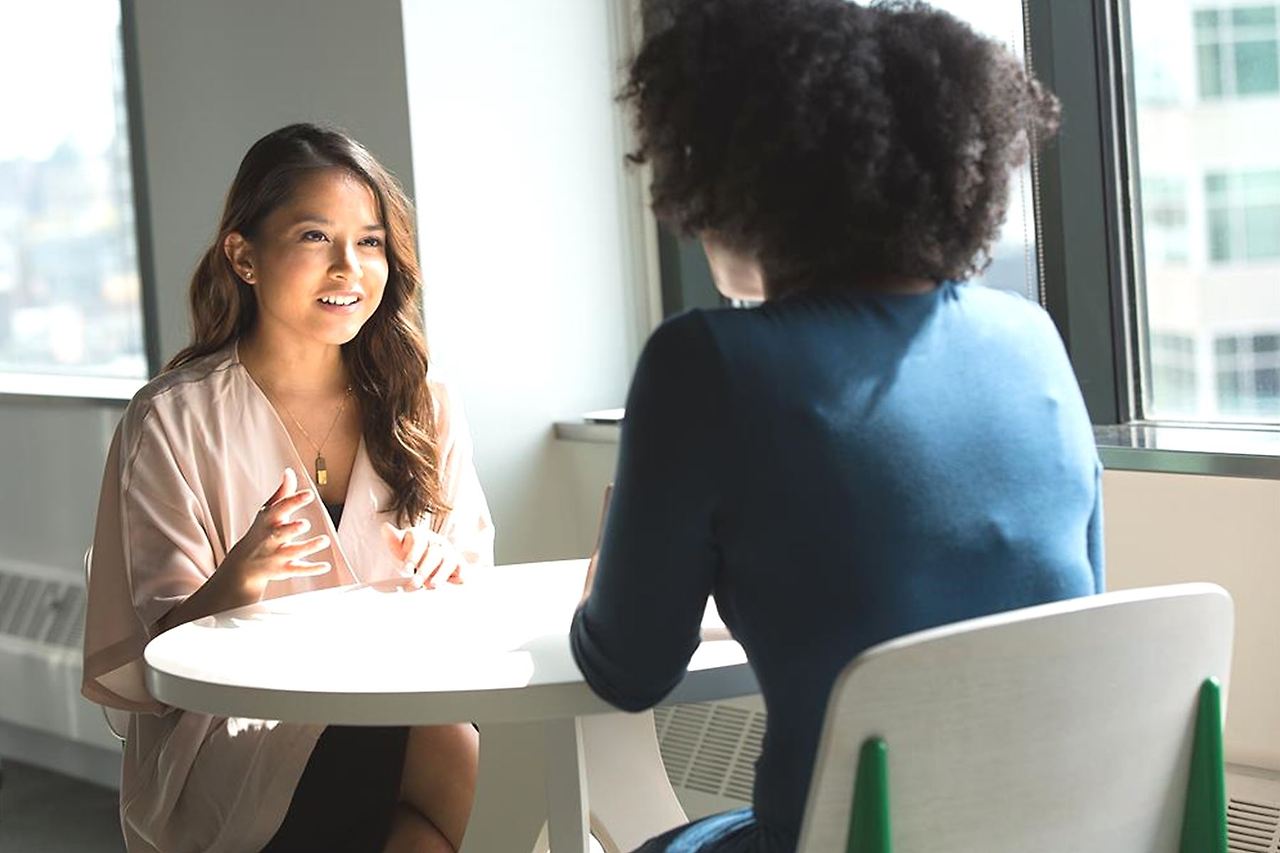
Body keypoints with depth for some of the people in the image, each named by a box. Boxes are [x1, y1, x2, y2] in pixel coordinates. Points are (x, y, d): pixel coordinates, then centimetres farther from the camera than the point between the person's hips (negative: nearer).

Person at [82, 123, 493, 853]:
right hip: (236, 736, -4)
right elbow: (160, 651, -4)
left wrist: (448, 571, -9)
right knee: (461, 765, -30)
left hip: (403, 710, 4)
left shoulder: (423, 408, 9)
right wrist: (236, 583, -25)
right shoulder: (174, 422, -2)